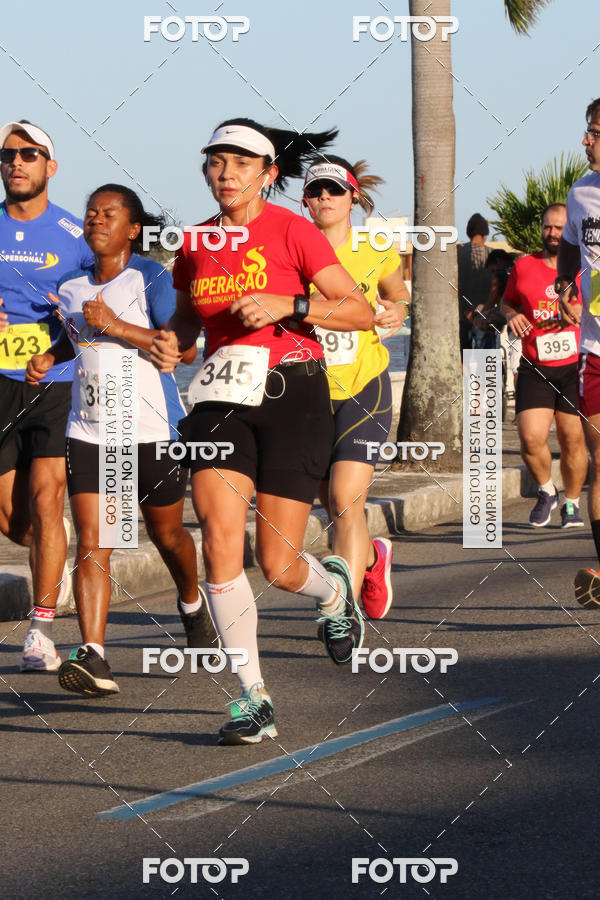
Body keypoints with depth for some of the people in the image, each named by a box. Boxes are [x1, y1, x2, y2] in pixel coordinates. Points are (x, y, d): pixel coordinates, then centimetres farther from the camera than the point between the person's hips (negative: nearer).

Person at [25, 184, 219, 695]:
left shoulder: (152, 279, -9)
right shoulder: (72, 287, 10)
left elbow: (185, 349, -18)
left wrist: (117, 327, -24)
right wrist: (49, 357, 10)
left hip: (153, 428, -4)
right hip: (89, 432, 4)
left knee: (166, 534, 15)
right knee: (92, 544, -11)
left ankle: (192, 606, 48)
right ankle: (93, 658, -21)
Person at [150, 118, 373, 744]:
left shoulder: (290, 231, -5)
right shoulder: (196, 245, 8)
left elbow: (360, 311, -7)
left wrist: (287, 305, -20)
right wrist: (170, 345, 3)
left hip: (290, 396, -3)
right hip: (222, 400, 4)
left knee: (278, 566, -1)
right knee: (219, 545, -15)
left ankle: (333, 589, 37)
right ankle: (253, 699, -7)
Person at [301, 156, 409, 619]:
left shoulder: (376, 253, 0)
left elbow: (397, 294, 19)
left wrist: (398, 311, -3)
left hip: (365, 388, -2)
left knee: (345, 498, -18)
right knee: (334, 506, 12)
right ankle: (373, 557, 46)